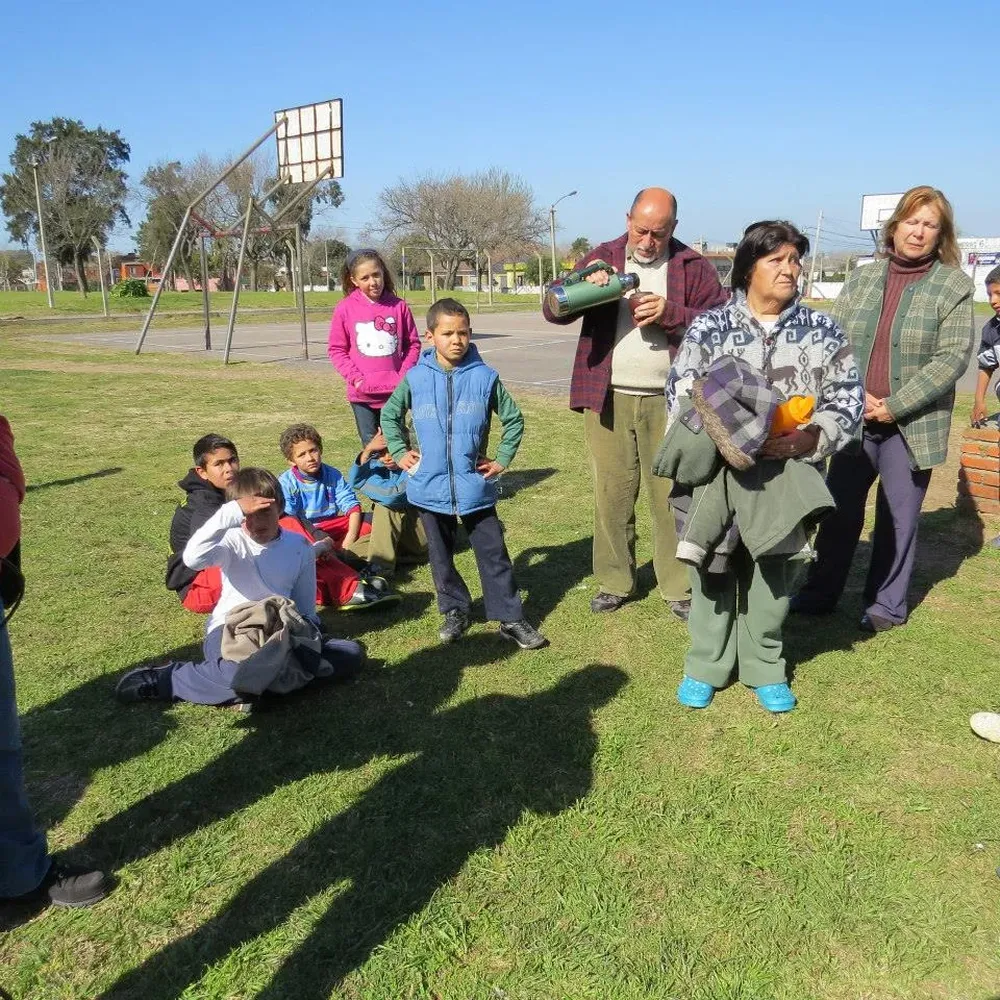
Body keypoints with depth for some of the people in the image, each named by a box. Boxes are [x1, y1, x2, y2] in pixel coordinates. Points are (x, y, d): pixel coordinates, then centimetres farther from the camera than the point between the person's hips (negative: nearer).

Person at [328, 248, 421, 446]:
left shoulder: (399, 306, -1)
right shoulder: (345, 308, -2)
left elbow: (413, 344, 6)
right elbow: (337, 349, 2)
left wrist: (404, 376, -5)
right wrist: (355, 378, -10)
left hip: (395, 391, 0)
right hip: (362, 393, 0)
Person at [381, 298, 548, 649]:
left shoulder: (485, 377, -5)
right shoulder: (415, 378, -2)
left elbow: (513, 419, 6)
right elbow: (389, 415, 13)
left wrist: (502, 459, 2)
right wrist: (399, 451, 5)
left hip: (474, 486, -1)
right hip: (430, 487, 1)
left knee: (493, 553, 3)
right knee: (440, 555, 13)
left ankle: (510, 618, 12)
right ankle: (454, 610, 30)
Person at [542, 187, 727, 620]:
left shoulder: (693, 267, 5)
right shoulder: (602, 257, 9)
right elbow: (553, 309, 4)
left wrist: (670, 313, -16)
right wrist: (585, 285, -16)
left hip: (668, 401, -1)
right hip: (609, 399, 1)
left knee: (672, 495, 2)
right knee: (611, 494, 6)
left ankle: (679, 587, 13)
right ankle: (613, 582, 19)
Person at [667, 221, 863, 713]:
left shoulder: (822, 330, 6)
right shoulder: (709, 327, 0)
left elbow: (847, 397, 3)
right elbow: (681, 395, -4)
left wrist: (809, 438, -16)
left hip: (786, 475, 2)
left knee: (773, 574, 8)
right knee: (714, 570, 6)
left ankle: (764, 668, 26)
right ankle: (705, 666, 22)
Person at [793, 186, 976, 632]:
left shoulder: (954, 285, -3)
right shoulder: (861, 278, 6)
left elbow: (953, 357, -10)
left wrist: (894, 406, -16)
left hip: (912, 425, -3)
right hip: (854, 420, 3)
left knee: (898, 517, 8)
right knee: (838, 509, 10)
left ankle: (887, 605, 23)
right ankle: (820, 592, 25)